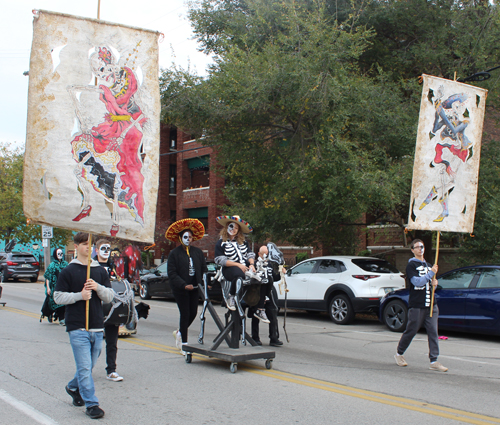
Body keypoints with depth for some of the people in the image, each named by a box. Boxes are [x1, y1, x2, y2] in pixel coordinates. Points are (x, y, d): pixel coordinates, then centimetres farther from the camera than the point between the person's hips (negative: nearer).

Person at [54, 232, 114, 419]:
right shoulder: (68, 272, 0)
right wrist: (79, 295, -16)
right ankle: (91, 404, 2)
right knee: (85, 367, -6)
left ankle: (73, 387, 39)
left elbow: (109, 297, 9)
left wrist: (98, 287, -10)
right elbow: (58, 296, -2)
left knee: (89, 365, 14)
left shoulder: (100, 271, 10)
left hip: (97, 327, 4)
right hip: (77, 327, -4)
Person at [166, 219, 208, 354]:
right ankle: (184, 343, 8)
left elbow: (204, 269, 12)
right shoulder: (174, 253, -5)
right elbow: (172, 273, -10)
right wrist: (184, 285, -20)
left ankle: (179, 332, 33)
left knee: (193, 313, 6)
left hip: (194, 287, 5)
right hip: (180, 289, -4)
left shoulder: (198, 252, 8)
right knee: (185, 314, -2)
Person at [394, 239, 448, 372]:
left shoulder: (428, 265, 20)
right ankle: (399, 354, 23)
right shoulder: (411, 265, -2)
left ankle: (434, 361, -3)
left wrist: (434, 284, 4)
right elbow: (417, 282, -16)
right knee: (410, 331, 3)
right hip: (417, 305, -6)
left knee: (433, 332, -3)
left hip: (430, 305, 6)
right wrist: (431, 273, -19)